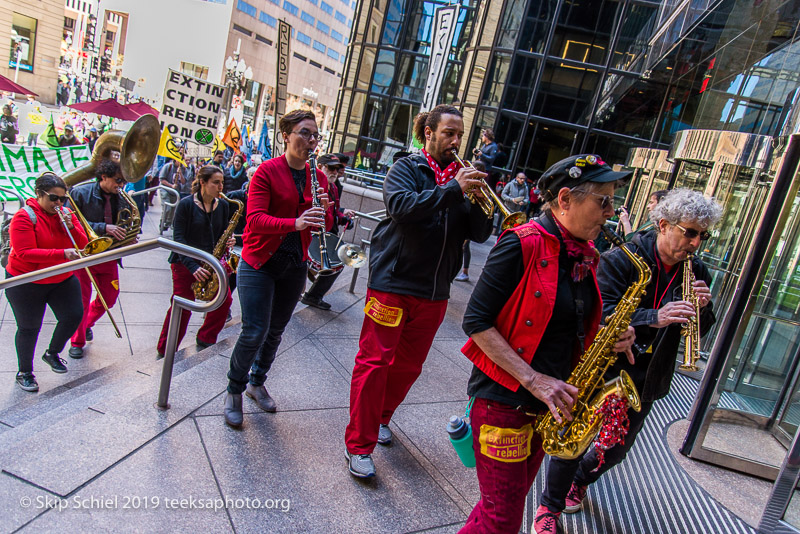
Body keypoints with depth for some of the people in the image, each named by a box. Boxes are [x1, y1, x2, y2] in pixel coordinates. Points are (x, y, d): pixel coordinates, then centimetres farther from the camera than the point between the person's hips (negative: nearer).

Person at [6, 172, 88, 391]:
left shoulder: (66, 215, 1)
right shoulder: (24, 217, -16)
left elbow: (82, 244, -5)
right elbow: (25, 253, -26)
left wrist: (71, 227, -23)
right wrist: (62, 254, -35)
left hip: (62, 279, 5)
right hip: (26, 282, -5)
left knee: (73, 315, 1)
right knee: (29, 328, 5)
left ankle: (52, 353, 28)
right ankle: (24, 372, 25)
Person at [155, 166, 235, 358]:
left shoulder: (223, 205, 4)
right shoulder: (186, 204, -10)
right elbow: (178, 238, -13)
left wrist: (228, 241, -12)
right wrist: (194, 267, -23)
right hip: (185, 263, -4)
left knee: (224, 299, -6)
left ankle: (205, 340, 16)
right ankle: (165, 351, 15)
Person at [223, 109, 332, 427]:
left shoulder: (318, 177, 5)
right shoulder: (268, 170, -9)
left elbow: (325, 226, 5)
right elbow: (255, 218, -20)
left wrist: (323, 210, -18)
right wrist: (295, 223, -35)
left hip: (294, 266, 5)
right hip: (259, 262, -5)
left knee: (276, 330, 14)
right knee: (255, 332, -8)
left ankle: (256, 382, 37)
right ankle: (234, 391, 16)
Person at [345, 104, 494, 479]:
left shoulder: (461, 176, 11)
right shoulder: (406, 169, -1)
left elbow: (479, 235, 5)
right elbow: (402, 205, -23)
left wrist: (479, 202, -14)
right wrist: (453, 188, -27)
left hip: (434, 292, 5)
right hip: (393, 282, -5)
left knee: (408, 366, 15)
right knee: (375, 362, -2)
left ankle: (380, 417, 38)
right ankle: (359, 445, 10)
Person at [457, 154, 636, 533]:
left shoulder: (584, 256, 7)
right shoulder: (523, 244, -17)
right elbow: (476, 321, -18)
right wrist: (533, 380, -22)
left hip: (549, 403, 8)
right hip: (503, 398, -8)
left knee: (514, 498, 21)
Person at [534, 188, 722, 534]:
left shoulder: (696, 273, 0)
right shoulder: (620, 260, -17)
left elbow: (699, 333, 6)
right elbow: (600, 314, -27)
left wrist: (703, 308, -15)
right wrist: (652, 318, -40)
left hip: (644, 382, 5)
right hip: (600, 372, -5)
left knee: (617, 450, 19)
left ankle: (581, 479, 51)